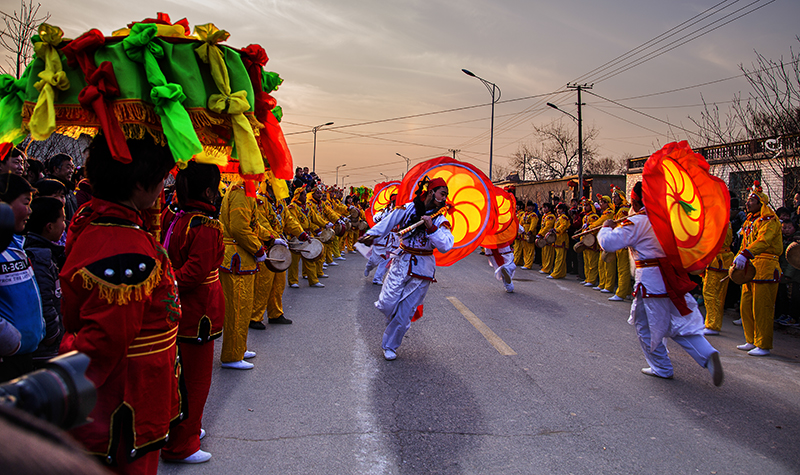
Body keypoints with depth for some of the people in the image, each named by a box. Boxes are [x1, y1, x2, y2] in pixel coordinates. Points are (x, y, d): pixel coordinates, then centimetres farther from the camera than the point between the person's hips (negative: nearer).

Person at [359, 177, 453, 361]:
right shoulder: (408, 208, 0)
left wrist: (432, 228, -27)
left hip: (422, 269, -1)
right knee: (387, 304, -9)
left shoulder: (440, 220, -2)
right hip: (401, 264, 1)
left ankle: (390, 346, 21)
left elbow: (446, 245, -16)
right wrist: (371, 234, 18)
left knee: (404, 314, 1)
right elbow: (388, 222, 13)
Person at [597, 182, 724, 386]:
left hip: (651, 280, -6)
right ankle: (708, 355, -6)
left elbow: (609, 242, -19)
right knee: (681, 323, 14)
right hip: (673, 278, 6)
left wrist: (606, 228, 2)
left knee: (646, 326, 12)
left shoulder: (635, 223, -13)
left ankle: (661, 368, 21)